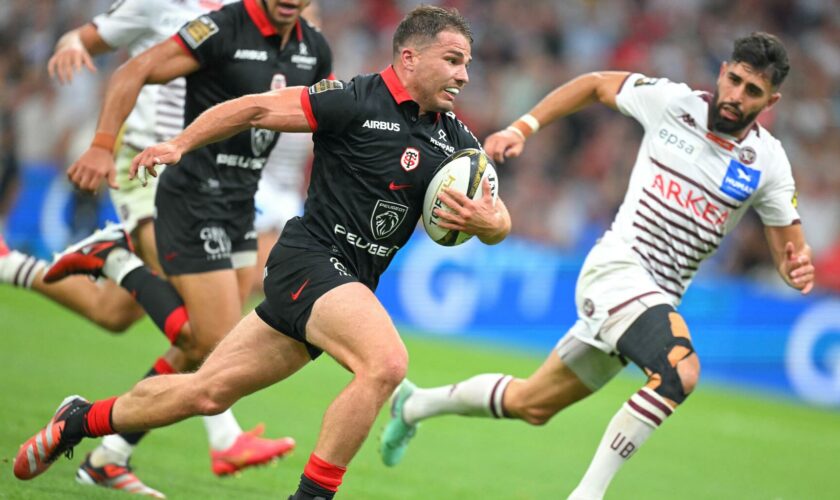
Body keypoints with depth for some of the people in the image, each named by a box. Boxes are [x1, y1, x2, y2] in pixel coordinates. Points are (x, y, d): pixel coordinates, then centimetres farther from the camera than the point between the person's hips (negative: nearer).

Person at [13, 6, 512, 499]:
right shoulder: (358, 100, -12)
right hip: (311, 258, -7)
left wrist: (486, 221, -16)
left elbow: (500, 221, 8)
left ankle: (81, 420, 29)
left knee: (208, 392, 11)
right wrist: (179, 144, -7)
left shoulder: (454, 137, 7)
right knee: (387, 363, -30)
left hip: (350, 282, 7)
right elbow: (256, 108, -6)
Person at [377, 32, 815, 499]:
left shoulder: (768, 161, -1)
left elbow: (789, 246, 3)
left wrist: (798, 267, -21)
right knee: (681, 370, -32)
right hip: (617, 267, -5)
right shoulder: (672, 101, -6)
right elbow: (595, 84, 10)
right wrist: (522, 128, 4)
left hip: (658, 299, 5)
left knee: (530, 405, 15)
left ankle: (414, 404, 38)